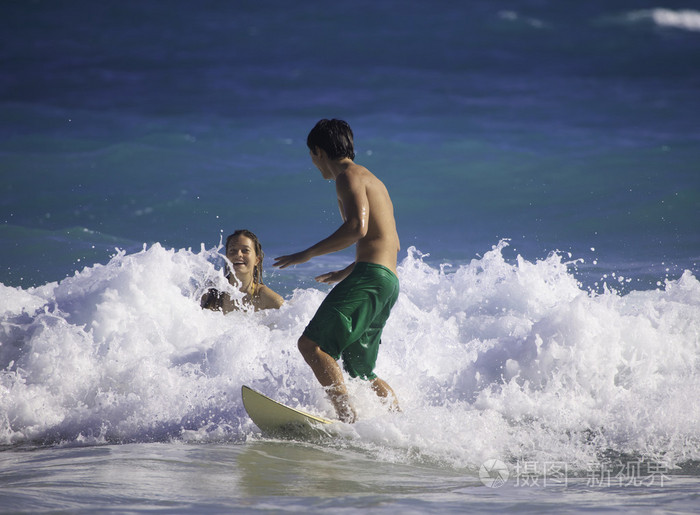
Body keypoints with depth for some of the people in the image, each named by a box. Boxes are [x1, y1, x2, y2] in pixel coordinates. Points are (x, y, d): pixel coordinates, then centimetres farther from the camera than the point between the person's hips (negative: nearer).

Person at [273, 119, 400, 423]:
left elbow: (357, 228, -19)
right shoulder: (372, 181, 28)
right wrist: (345, 272, 46)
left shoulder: (349, 176, -2)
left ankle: (348, 418, -35)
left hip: (370, 276, -10)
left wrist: (307, 254, -14)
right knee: (359, 371, 19)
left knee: (311, 344, -21)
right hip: (389, 284, 10)